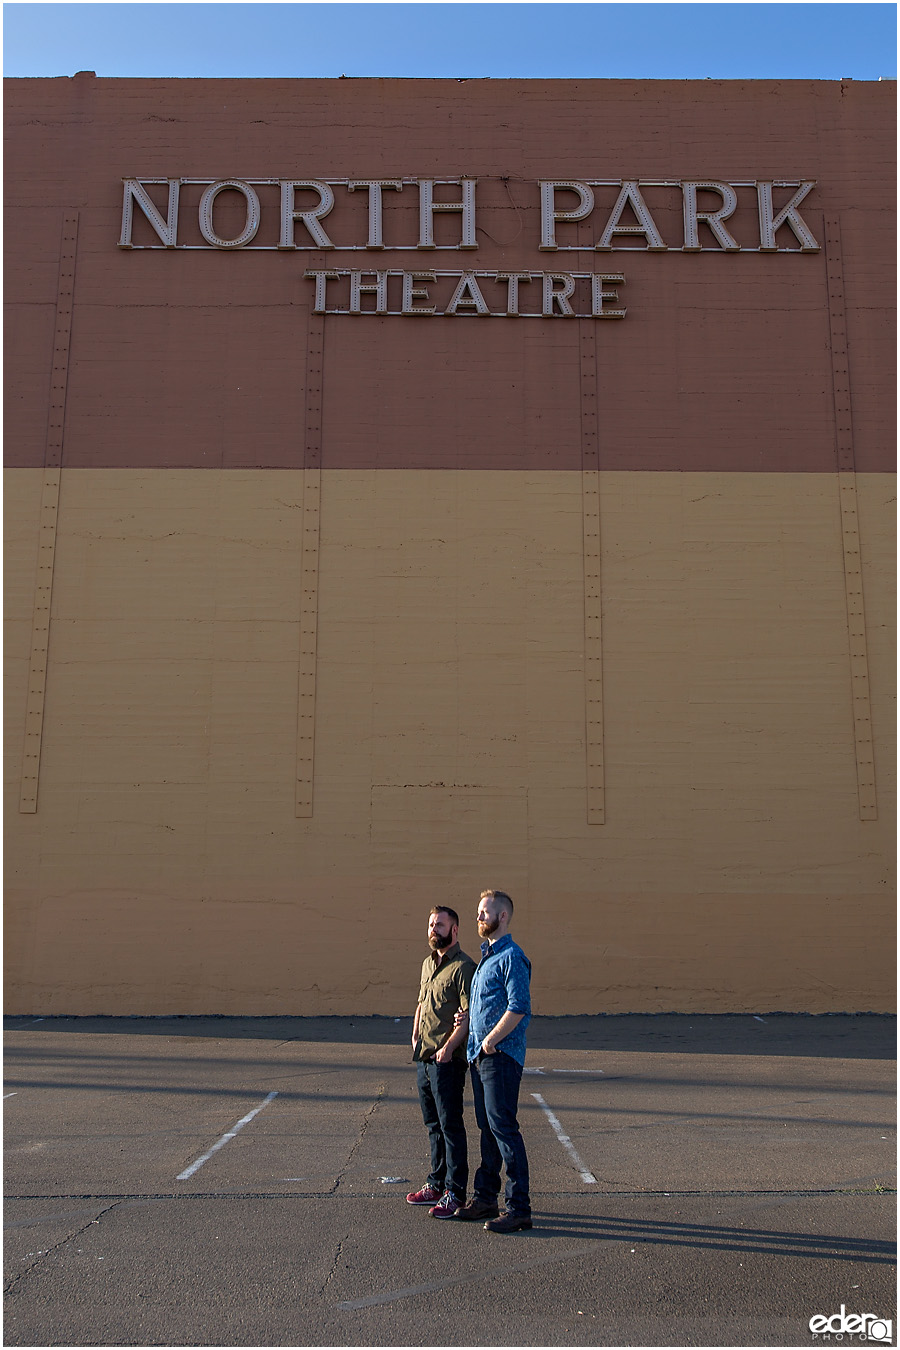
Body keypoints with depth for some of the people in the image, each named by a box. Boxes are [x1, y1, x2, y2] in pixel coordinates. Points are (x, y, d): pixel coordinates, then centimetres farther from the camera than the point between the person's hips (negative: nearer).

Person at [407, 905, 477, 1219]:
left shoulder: (463, 967, -12)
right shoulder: (428, 963, 14)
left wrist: (448, 1047, -21)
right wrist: (415, 1035, 11)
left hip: (447, 1059, -8)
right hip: (424, 1057, 8)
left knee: (451, 1125, -2)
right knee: (433, 1124, 17)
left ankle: (455, 1193, 5)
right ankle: (437, 1184, 28)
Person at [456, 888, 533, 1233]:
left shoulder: (512, 957, -14)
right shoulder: (486, 956, 17)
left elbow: (519, 1008, -22)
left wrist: (490, 1041, -17)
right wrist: (468, 1020, 11)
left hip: (501, 1055, -10)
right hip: (480, 1054, 10)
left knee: (503, 1128, -7)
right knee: (487, 1128, 15)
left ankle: (519, 1208, 0)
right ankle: (486, 1198, 25)